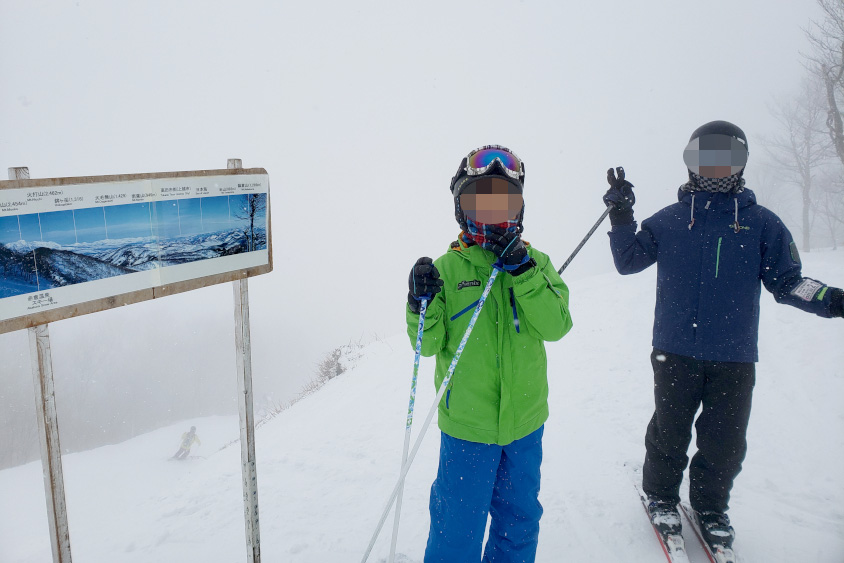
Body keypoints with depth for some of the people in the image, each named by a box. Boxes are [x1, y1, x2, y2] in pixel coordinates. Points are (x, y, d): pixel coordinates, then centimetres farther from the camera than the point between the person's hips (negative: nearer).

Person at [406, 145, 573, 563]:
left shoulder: (535, 263, 0)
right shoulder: (448, 268, -6)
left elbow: (556, 326, -14)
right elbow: (428, 345, -5)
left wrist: (522, 271, -23)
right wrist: (422, 304, -23)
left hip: (525, 421, 3)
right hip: (467, 422, -2)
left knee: (520, 518, 21)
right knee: (458, 527, 8)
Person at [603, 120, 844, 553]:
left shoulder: (761, 222, 6)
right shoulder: (669, 221, 7)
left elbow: (786, 281, 7)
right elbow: (627, 261, 7)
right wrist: (621, 214, -5)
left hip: (734, 355, 1)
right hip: (675, 350, 0)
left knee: (725, 442, 7)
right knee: (669, 431, 6)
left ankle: (710, 508, 30)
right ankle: (660, 496, 30)